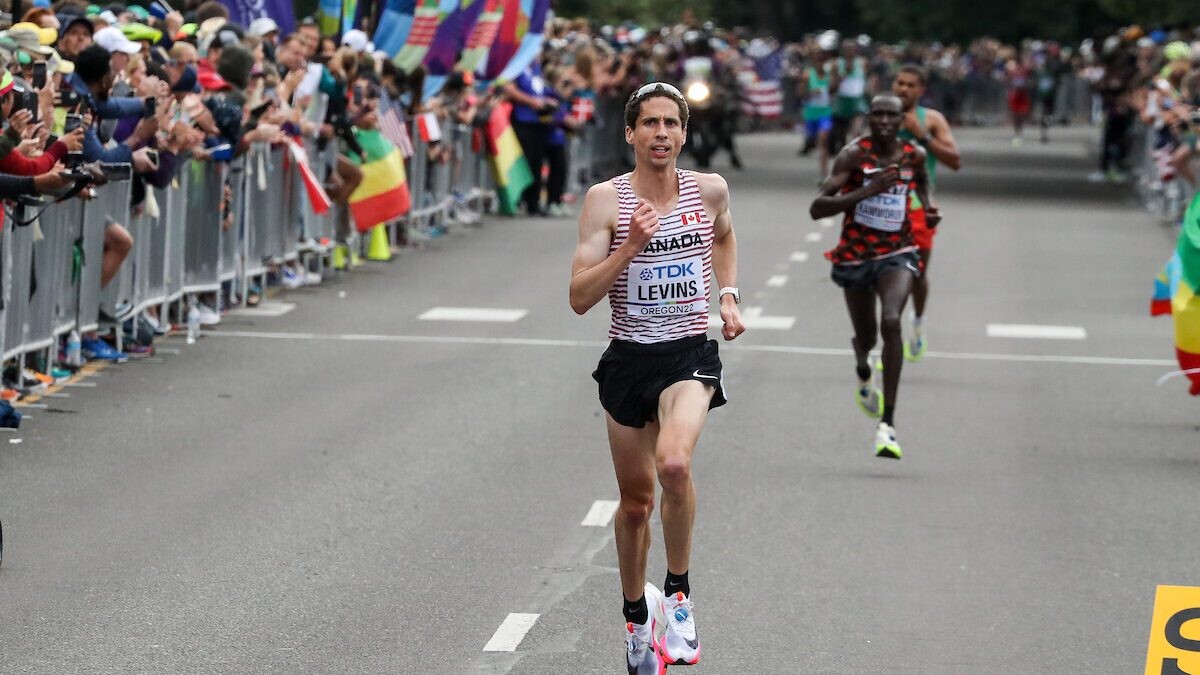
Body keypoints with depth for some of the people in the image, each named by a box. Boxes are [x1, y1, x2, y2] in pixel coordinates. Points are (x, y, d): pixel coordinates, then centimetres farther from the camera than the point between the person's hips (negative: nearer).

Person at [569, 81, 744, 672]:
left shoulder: (710, 190, 0)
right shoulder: (606, 200, -7)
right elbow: (579, 298, -11)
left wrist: (729, 296, 12)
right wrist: (629, 246, -21)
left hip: (689, 356, -1)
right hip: (628, 359, 1)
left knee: (673, 463, -30)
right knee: (635, 499, 12)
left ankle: (678, 592, -11)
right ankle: (636, 610, 36)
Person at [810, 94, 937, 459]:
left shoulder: (914, 155, -5)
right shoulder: (854, 154, -16)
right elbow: (817, 209, -24)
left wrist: (927, 211, 4)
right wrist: (867, 191, -33)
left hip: (896, 254, 0)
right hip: (855, 256, 0)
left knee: (891, 322, -26)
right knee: (866, 337, 15)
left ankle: (888, 423, -26)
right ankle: (863, 372, 58)